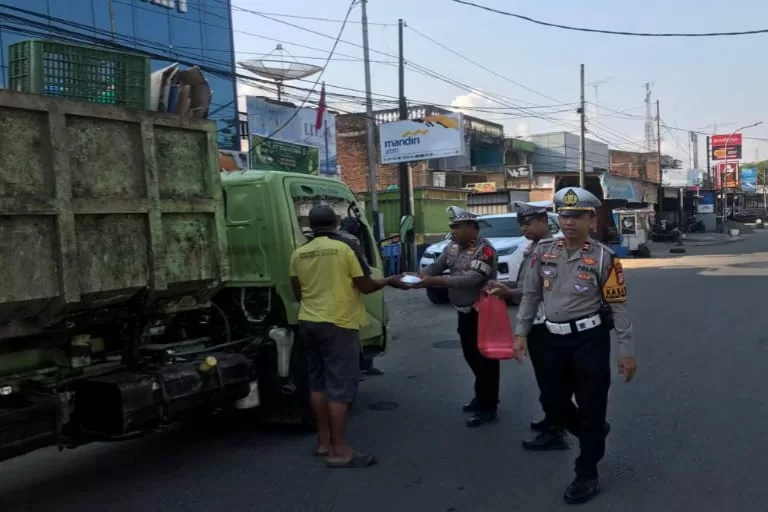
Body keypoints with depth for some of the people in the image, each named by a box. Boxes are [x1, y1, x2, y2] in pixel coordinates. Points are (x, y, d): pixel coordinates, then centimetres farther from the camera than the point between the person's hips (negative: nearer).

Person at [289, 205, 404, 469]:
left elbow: (298, 293, 11)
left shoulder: (298, 253, 5)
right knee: (341, 385, -3)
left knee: (318, 382, 15)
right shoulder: (347, 247, -8)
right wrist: (389, 281, 12)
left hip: (308, 322, 6)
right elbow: (365, 286, -7)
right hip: (338, 323, -6)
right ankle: (339, 451, -1)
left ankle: (324, 441, 23)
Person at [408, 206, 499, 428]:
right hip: (465, 312, 9)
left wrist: (434, 281, -38)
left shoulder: (485, 250, -21)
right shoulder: (452, 248, 6)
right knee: (471, 356, 19)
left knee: (485, 359, -1)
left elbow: (471, 279, -32)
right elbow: (434, 267, 3)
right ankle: (482, 396, 36)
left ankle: (488, 408, 8)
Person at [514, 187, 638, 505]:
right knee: (552, 404, 13)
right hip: (555, 340, 5)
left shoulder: (603, 257, -9)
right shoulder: (543, 252, 3)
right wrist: (521, 333, 5)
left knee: (591, 408, 3)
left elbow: (619, 307, -6)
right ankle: (594, 434, 42)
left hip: (590, 340, -5)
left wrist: (626, 351, -8)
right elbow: (530, 295, 10)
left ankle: (587, 476, 18)